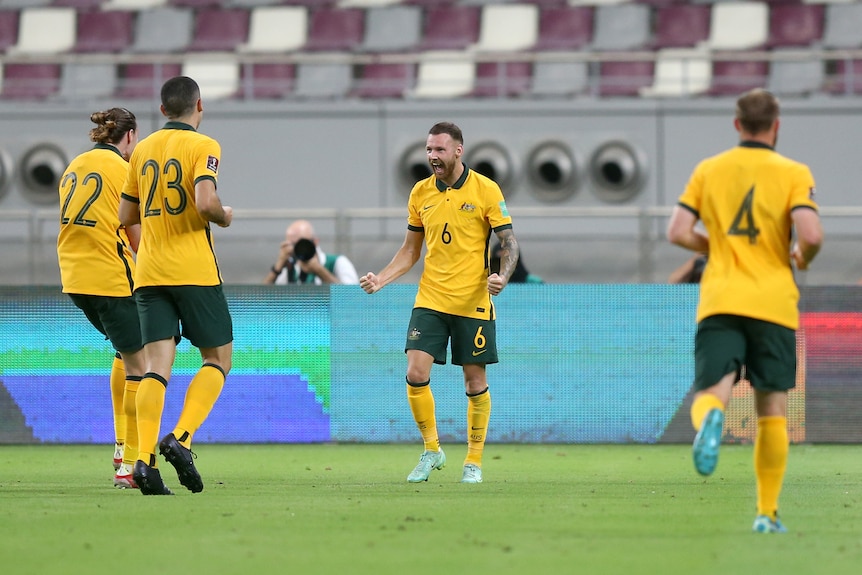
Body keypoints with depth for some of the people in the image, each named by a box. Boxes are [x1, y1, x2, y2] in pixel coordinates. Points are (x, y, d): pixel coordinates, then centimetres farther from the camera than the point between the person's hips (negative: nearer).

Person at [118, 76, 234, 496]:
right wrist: (224, 216, 1)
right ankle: (181, 438, -13)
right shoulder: (202, 146, -5)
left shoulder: (143, 149, 13)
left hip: (149, 272, 5)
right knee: (218, 358, 7)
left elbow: (126, 216, 17)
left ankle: (145, 458, -17)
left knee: (157, 364, -1)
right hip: (195, 269, -5)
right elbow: (205, 202, -20)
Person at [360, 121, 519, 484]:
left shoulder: (486, 190, -5)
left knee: (475, 382, 3)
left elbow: (509, 243, -4)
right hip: (430, 300, 3)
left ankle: (474, 461, 17)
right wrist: (381, 279, 0)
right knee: (416, 373, -10)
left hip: (473, 303, -3)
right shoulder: (420, 193, 6)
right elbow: (410, 251, 15)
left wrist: (503, 276, -23)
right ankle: (431, 450, 8)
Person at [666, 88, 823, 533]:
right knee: (772, 409, 8)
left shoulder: (709, 170, 9)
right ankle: (767, 512, 9)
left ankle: (710, 418, -45)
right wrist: (802, 258, 8)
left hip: (719, 302, 1)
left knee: (709, 393, -6)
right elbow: (811, 234, -14)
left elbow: (677, 232, 3)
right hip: (773, 302, -1)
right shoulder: (793, 174, 0)